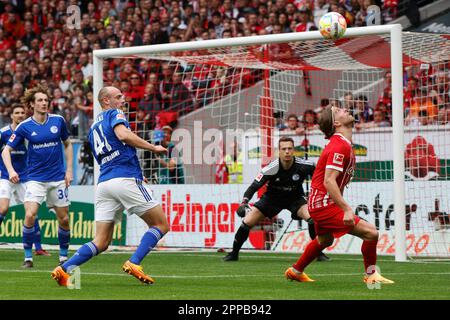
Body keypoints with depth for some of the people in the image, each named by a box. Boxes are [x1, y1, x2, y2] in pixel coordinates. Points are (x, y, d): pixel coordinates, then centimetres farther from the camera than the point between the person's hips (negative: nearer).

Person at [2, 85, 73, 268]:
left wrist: (69, 170, 5)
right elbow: (7, 150, 0)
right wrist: (10, 170, -17)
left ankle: (64, 256, 24)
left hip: (58, 178, 2)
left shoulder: (58, 121, 0)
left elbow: (67, 144, 13)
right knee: (30, 215, -18)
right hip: (36, 179, -2)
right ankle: (28, 257, -6)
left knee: (64, 219, 5)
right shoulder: (24, 127, -5)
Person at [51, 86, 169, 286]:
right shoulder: (115, 114, 5)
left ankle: (64, 269, -10)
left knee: (101, 243, 5)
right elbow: (123, 135, -17)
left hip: (103, 183, 7)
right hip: (126, 179, -7)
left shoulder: (93, 128, 28)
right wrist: (153, 148, -9)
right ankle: (134, 263, -13)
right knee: (161, 225, 3)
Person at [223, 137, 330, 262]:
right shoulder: (271, 169, -27)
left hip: (295, 198, 0)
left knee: (311, 218, -28)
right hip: (272, 198, 0)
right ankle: (234, 254, 14)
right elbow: (254, 186, -24)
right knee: (247, 222, -8)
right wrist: (244, 202, -37)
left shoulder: (304, 166, -25)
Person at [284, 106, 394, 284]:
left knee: (325, 240, 34)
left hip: (320, 203, 11)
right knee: (371, 233, -16)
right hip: (324, 204, -11)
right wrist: (346, 209, -32)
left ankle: (295, 271, 49)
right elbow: (329, 181, -29)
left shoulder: (343, 144, 11)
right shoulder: (340, 146, -21)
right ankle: (371, 275, -2)